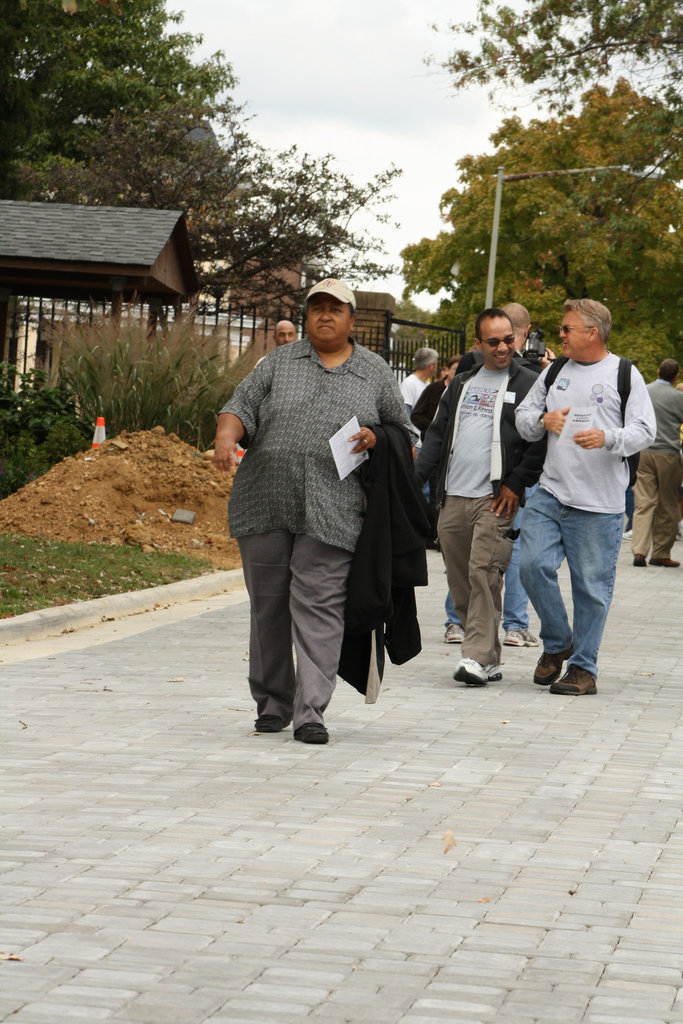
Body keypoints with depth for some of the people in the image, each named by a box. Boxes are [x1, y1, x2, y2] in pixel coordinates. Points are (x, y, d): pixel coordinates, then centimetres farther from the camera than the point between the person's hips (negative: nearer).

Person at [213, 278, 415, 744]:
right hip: (266, 504, 2)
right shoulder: (278, 363, 15)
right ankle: (272, 705, 18)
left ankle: (311, 713, -12)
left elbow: (403, 435, 18)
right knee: (268, 605, 6)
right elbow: (240, 408, 7)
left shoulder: (376, 373, 14)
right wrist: (226, 438, -14)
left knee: (318, 607, -10)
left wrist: (375, 439, -3)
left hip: (331, 512, -2)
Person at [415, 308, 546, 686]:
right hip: (452, 498, 6)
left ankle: (478, 657, -14)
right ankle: (488, 659, 11)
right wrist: (415, 476, 9)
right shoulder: (461, 384, 19)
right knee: (459, 583, 4)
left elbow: (541, 440, -5)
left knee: (484, 573, -15)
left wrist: (516, 485, -11)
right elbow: (437, 434, 21)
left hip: (495, 499, -6)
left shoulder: (527, 384, 1)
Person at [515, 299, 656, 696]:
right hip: (550, 493, 4)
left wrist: (608, 438, -23)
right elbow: (523, 416, 19)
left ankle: (584, 668, 11)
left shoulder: (625, 375, 1)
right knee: (533, 565, -8)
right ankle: (558, 644, 14)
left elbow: (644, 431, -5)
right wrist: (544, 420, -3)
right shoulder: (554, 373, 14)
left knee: (592, 585, 0)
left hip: (599, 503, -4)